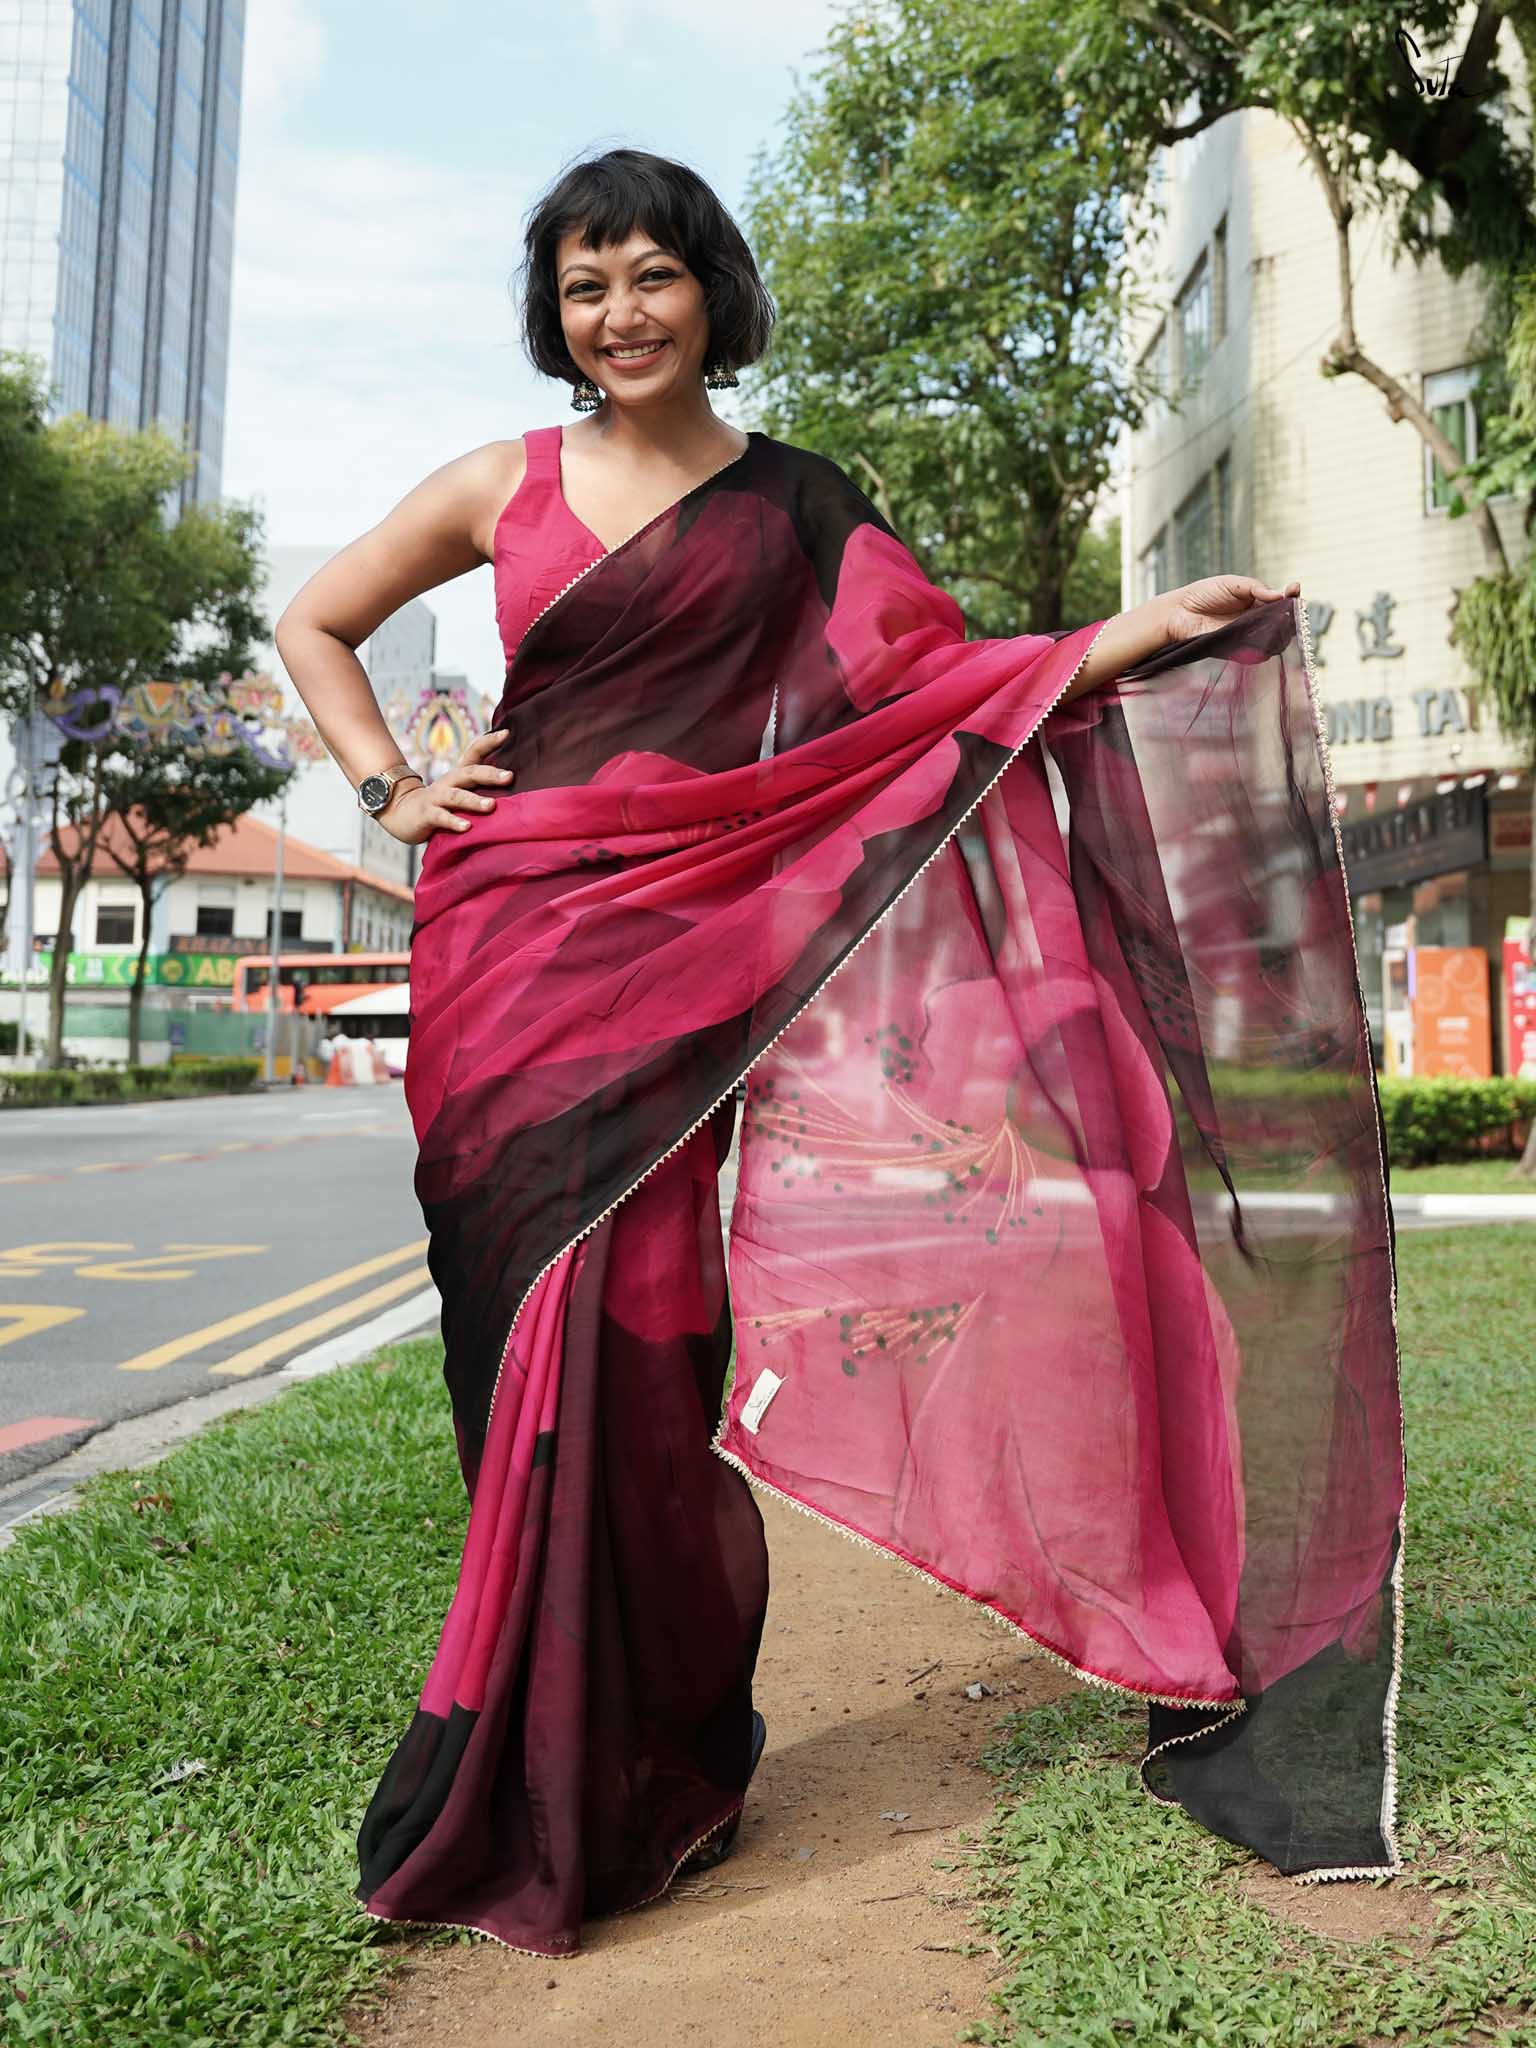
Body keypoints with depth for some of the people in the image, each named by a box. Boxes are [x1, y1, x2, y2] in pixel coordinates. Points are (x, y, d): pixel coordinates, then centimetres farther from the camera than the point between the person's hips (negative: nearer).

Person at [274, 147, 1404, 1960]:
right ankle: (528, 1770, 16)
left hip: (685, 937, -1)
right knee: (535, 1323, -1)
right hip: (512, 934, 1)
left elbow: (927, 684, 5)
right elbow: (313, 624, 22)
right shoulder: (503, 485, 13)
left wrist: (1141, 632, -3)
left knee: (632, 1325, -5)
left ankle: (635, 1768, 13)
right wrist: (391, 793, 8)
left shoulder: (792, 505, 12)